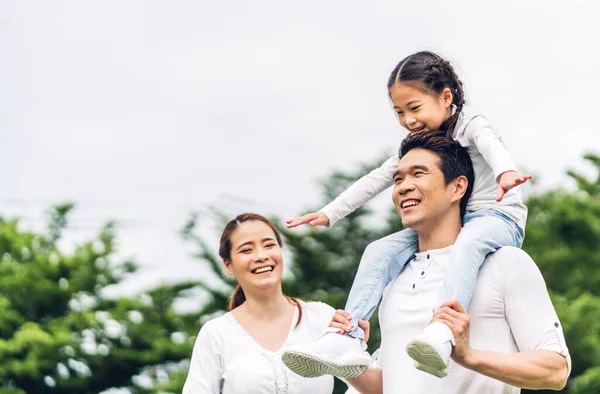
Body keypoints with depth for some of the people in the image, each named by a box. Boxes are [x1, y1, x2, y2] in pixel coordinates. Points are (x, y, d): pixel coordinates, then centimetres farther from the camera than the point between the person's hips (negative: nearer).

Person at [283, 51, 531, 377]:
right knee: (380, 251, -11)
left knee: (465, 244, -42)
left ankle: (440, 337, -63)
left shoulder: (470, 126, -7)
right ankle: (346, 341, -24)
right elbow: (376, 180, 14)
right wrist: (329, 214, 8)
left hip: (496, 217, -7)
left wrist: (506, 174, -54)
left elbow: (491, 146, -30)